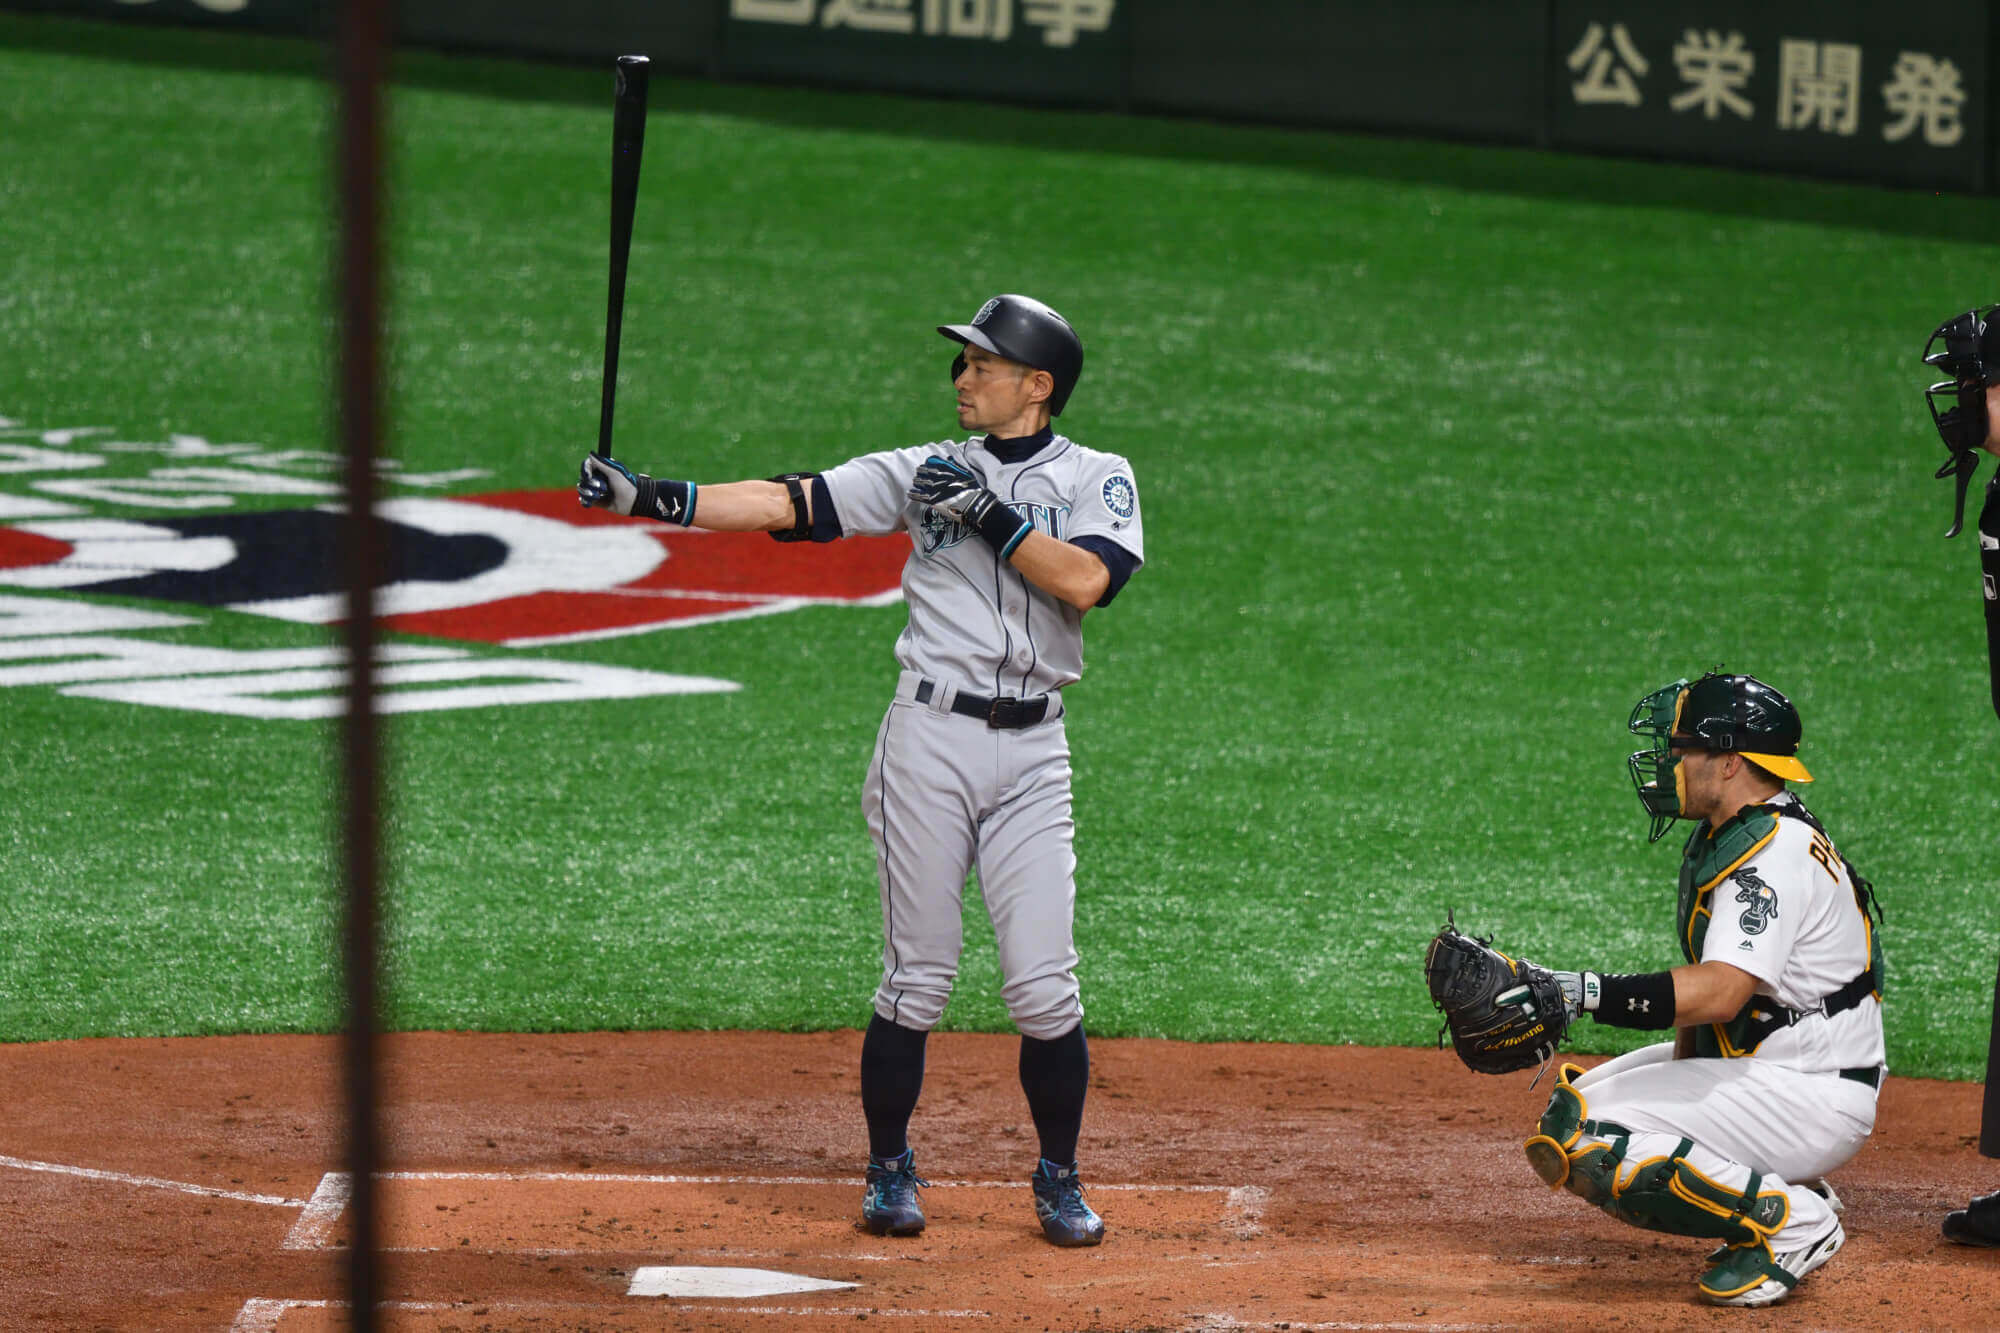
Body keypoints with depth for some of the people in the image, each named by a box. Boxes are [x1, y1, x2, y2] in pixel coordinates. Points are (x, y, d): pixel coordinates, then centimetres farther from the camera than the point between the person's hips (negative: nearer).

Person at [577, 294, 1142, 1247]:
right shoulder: (925, 472, 8)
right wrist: (650, 498, -10)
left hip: (1032, 749, 0)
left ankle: (1059, 1179, 13)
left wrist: (987, 511, -14)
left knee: (1045, 984, -3)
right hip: (930, 735, 0)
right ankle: (889, 1170, 15)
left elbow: (1085, 581, -13)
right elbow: (785, 504, 0)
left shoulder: (1097, 479, 5)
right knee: (916, 977, 0)